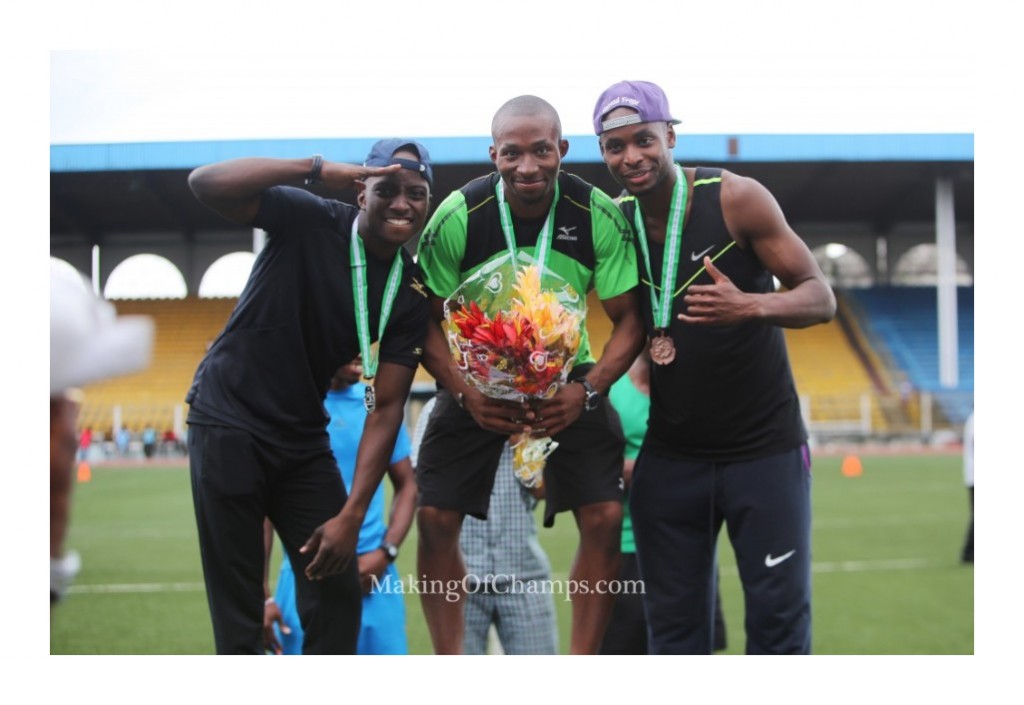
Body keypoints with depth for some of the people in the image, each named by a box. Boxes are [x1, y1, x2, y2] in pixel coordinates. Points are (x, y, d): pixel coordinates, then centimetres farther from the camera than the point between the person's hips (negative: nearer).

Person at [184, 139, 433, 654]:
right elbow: (206, 183, -27)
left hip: (302, 438, 5)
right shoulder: (310, 223, -13)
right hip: (229, 422, -5)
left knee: (338, 594, 6)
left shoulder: (411, 294, -2)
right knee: (238, 611, -2)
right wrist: (320, 169, -32)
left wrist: (351, 515, -12)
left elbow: (386, 407, -5)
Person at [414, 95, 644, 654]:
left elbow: (629, 320, -11)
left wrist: (588, 389, -27)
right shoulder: (457, 217, -20)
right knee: (436, 516, -8)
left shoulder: (600, 215, -18)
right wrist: (467, 394, -26)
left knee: (605, 515, -12)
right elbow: (427, 322, -11)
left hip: (566, 380, 0)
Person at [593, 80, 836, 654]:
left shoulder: (736, 198, -10)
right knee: (675, 627, 7)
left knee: (780, 619, -2)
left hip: (763, 449, -3)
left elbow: (821, 299, -10)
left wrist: (750, 306, -29)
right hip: (670, 452, 3)